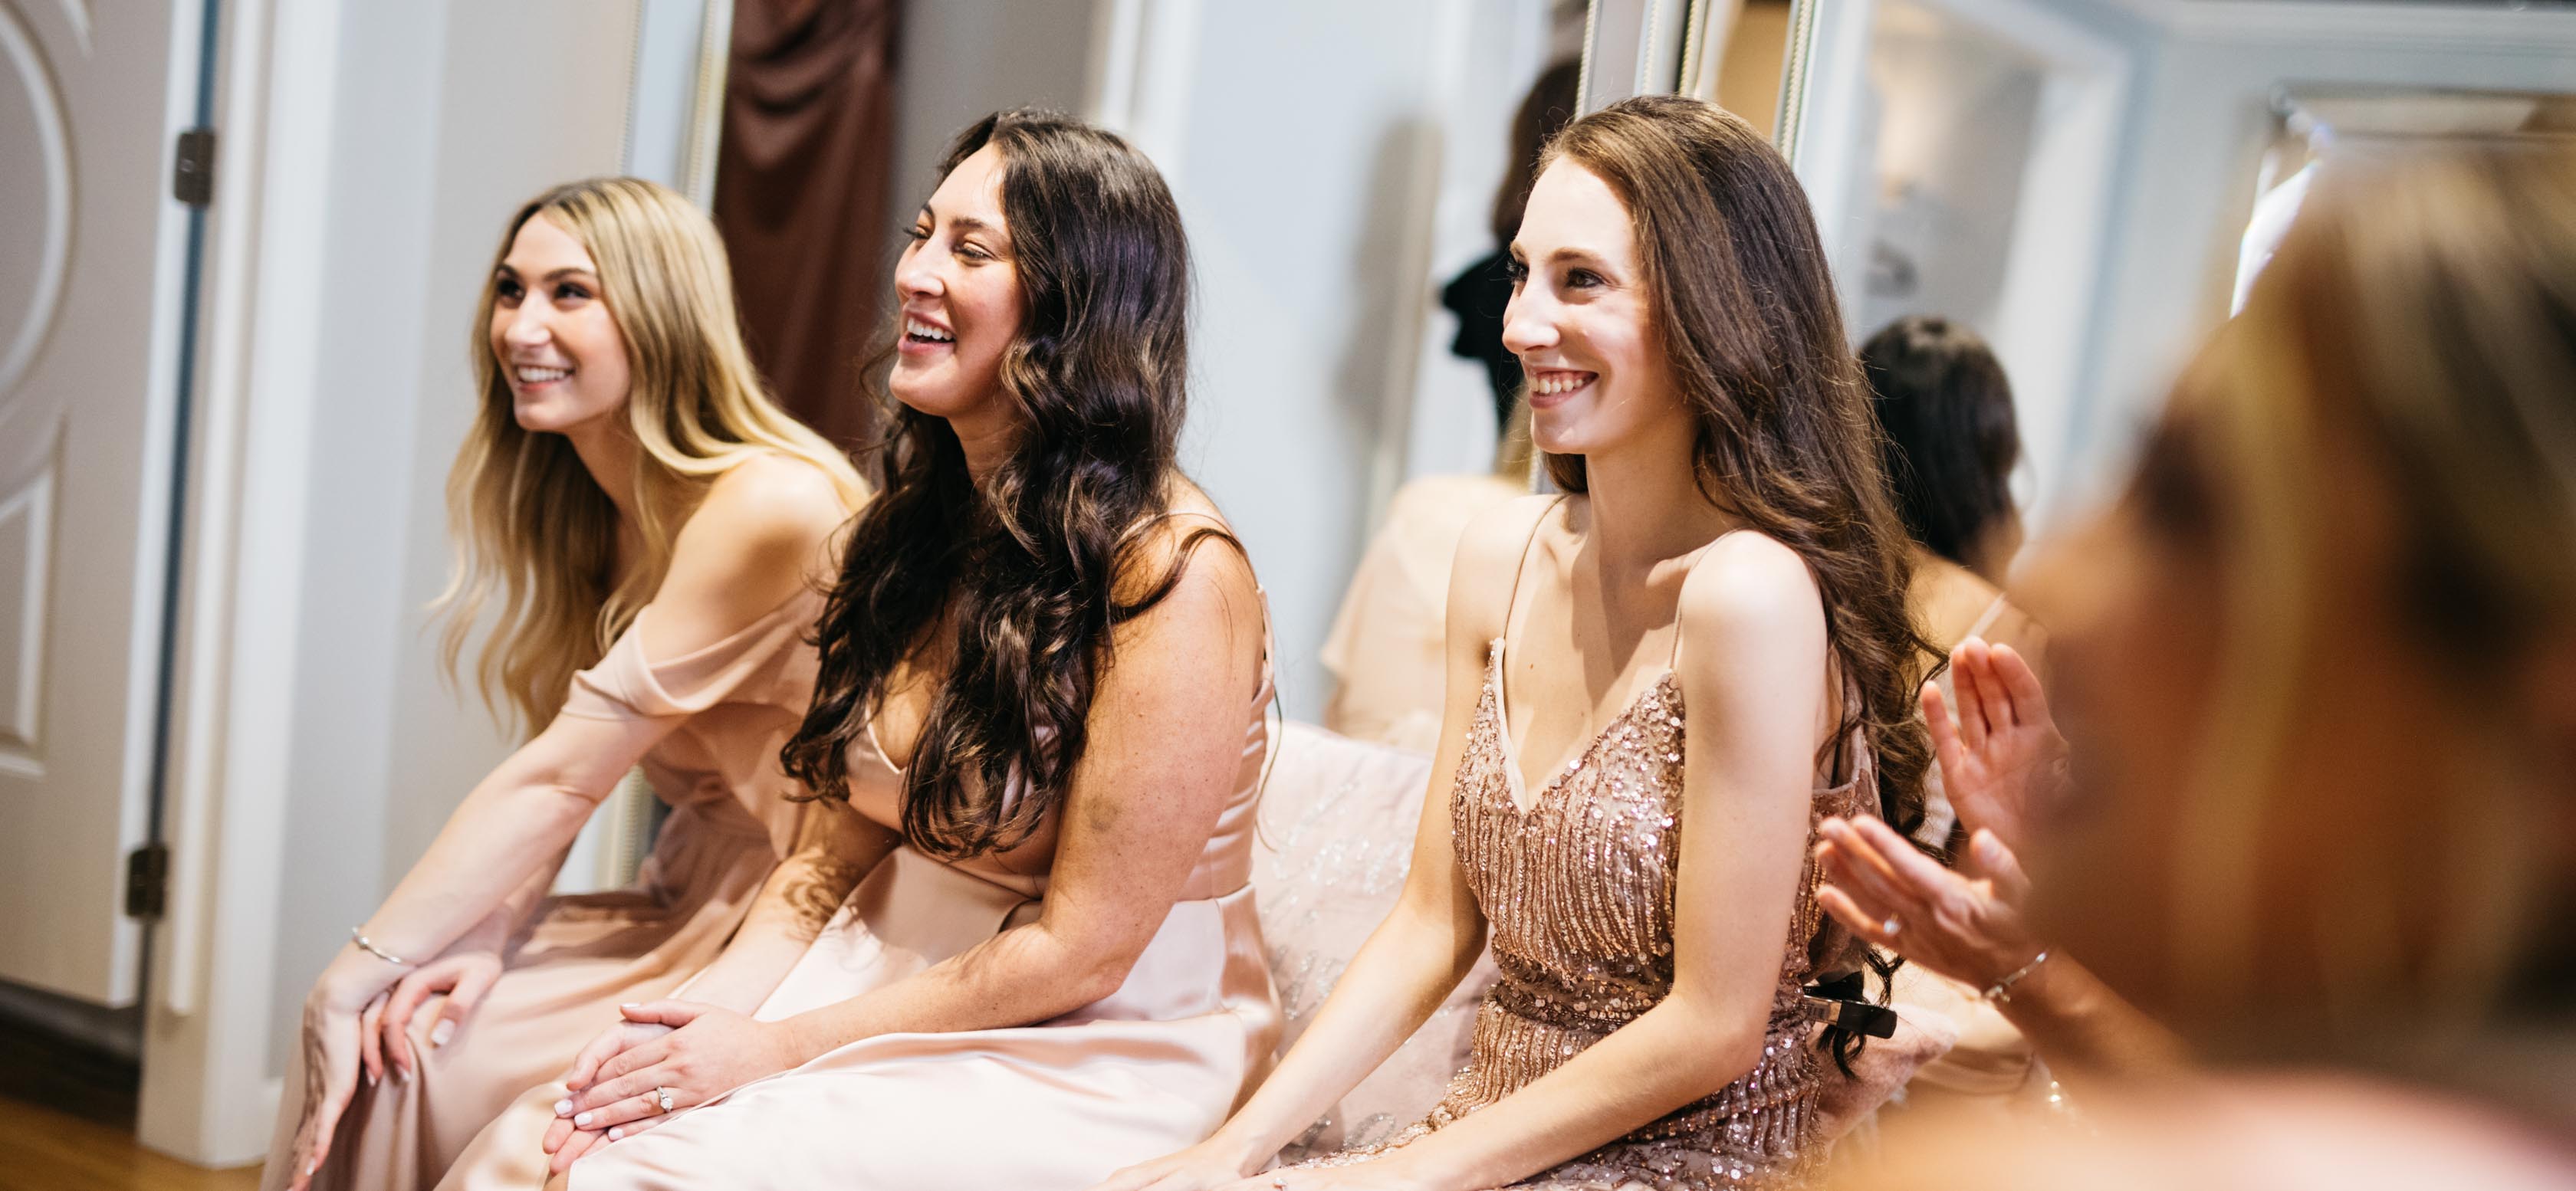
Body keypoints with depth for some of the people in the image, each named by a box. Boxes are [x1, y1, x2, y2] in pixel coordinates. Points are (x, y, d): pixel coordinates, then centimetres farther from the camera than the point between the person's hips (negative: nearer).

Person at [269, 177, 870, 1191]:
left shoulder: (767, 504, -22)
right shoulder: (587, 508, 6)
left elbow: (565, 777, -21)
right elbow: (558, 777, 3)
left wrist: (354, 976, -17)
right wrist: (488, 938, -14)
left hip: (804, 928, -7)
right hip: (691, 908, 7)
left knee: (431, 1061, -14)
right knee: (369, 1033, -6)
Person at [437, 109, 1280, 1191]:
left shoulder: (1177, 573, -18)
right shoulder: (921, 528, 6)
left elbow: (1080, 954, -17)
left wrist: (779, 1048, -14)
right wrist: (708, 1014, -8)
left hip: (1097, 1058, -6)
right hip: (893, 987, 6)